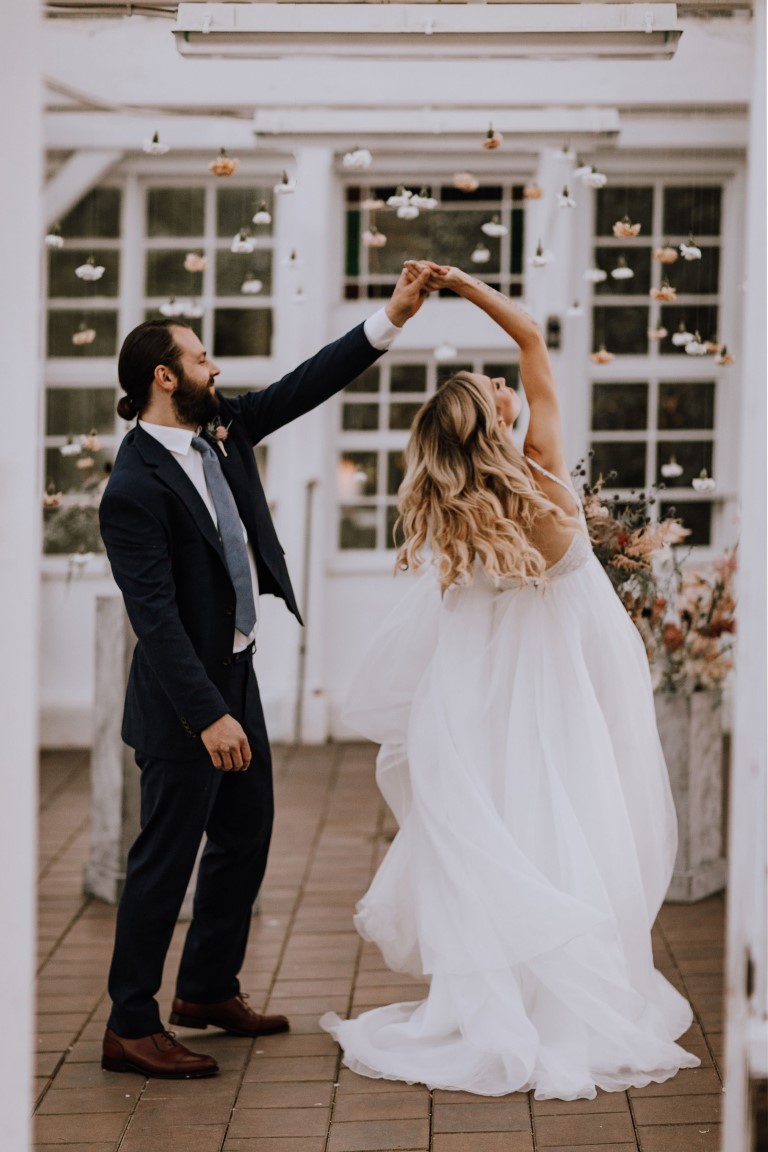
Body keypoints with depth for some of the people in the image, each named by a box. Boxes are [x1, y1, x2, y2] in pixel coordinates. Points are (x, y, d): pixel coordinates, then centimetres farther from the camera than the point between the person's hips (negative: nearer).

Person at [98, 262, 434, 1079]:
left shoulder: (221, 429, 2)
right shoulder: (135, 487, -23)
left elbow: (302, 388, 9)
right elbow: (154, 616, -26)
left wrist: (390, 319, 2)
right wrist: (208, 715, -29)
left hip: (235, 673, 9)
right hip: (185, 694, -9)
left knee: (246, 837, 18)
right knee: (166, 857, -1)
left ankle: (208, 989, 34)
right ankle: (130, 1027, 10)